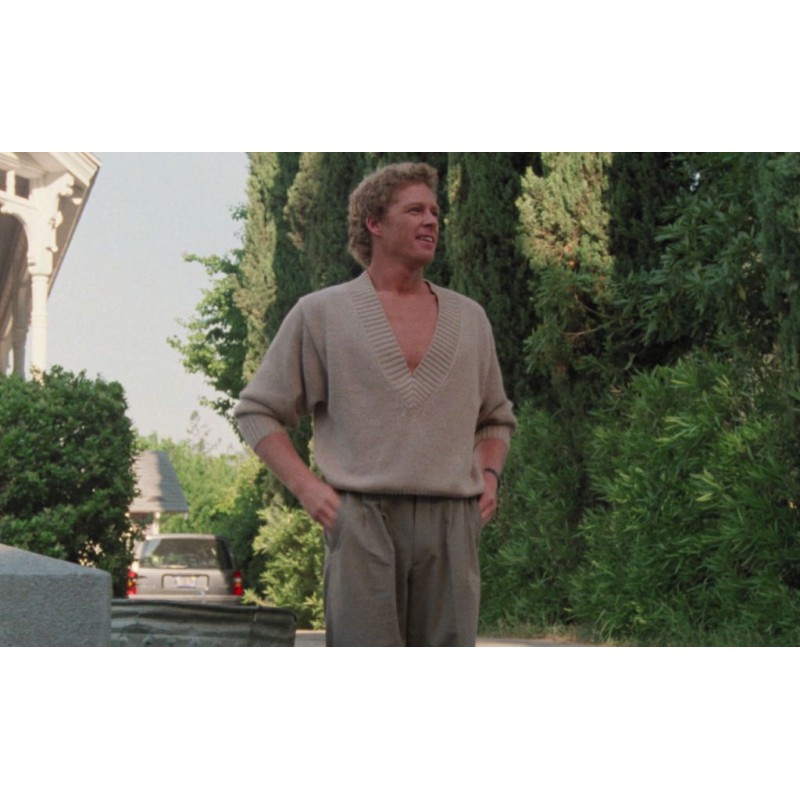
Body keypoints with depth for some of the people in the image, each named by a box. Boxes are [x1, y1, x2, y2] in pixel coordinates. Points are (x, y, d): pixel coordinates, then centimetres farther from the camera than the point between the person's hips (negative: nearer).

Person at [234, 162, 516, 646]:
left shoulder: (469, 319, 17)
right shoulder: (321, 314, 7)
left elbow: (496, 419, 29)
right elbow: (258, 411, 10)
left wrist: (490, 478, 9)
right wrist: (305, 487, -4)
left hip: (450, 526, 4)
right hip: (363, 523, -3)